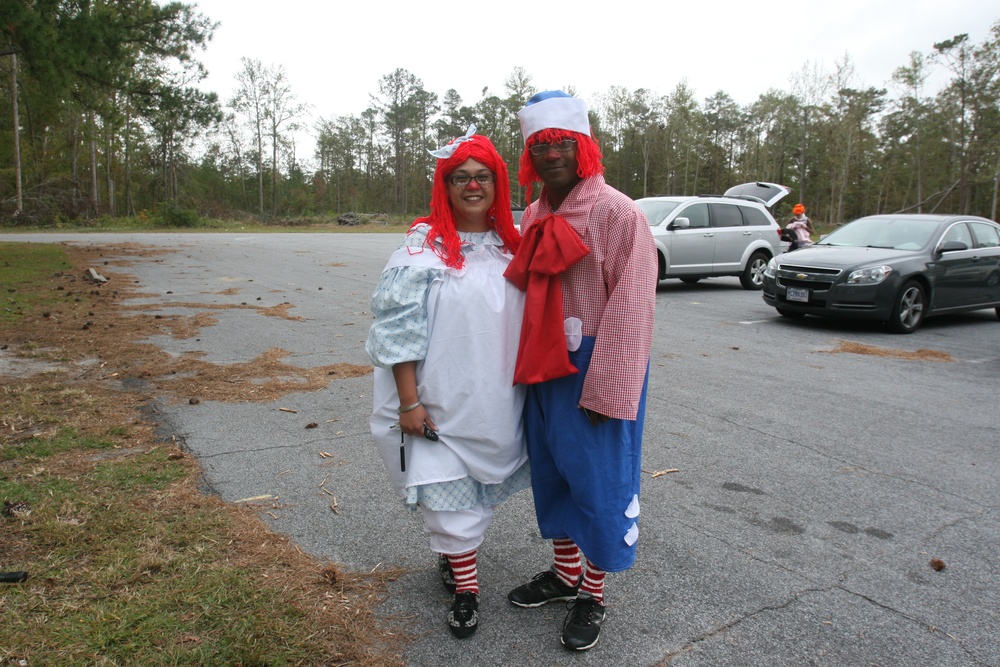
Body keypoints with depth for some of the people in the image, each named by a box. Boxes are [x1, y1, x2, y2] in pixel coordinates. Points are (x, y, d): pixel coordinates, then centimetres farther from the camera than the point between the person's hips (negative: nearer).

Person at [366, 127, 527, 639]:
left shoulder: (513, 245, 5)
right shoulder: (424, 247, -10)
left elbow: (529, 318, 12)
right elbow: (398, 327, -12)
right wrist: (409, 401, -15)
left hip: (497, 400, 5)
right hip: (442, 401, -4)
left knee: (478, 485, 18)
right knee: (448, 491, 4)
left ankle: (451, 548, 46)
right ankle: (465, 587, 23)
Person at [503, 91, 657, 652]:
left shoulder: (618, 214, -14)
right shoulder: (535, 216, 9)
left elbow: (629, 309, -17)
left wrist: (603, 390, -19)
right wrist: (525, 366, 13)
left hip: (595, 369, -7)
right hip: (544, 369, 7)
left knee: (598, 479, 5)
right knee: (552, 472, 17)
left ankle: (593, 595, 25)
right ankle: (565, 574, 37)